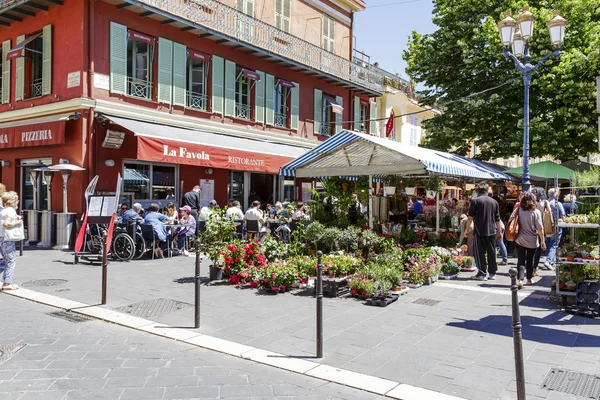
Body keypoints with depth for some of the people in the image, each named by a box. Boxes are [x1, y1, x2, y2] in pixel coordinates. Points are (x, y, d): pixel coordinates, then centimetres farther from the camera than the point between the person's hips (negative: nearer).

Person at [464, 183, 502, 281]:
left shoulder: (475, 201, -4)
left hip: (480, 231, -4)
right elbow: (497, 219, 13)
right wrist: (499, 231, 21)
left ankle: (482, 274, -2)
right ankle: (492, 273, 17)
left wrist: (467, 229, 0)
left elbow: (471, 217, -6)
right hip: (492, 231, 4)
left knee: (480, 253, 0)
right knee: (492, 252, 11)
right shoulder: (494, 202, 10)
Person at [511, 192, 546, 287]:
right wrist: (542, 241, -4)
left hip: (520, 240, 0)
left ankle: (520, 279, -16)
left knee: (521, 261, 2)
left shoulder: (518, 210, -5)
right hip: (532, 241, 0)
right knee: (530, 261, 17)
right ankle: (529, 279, 30)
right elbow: (540, 228, -10)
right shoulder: (536, 212, -10)